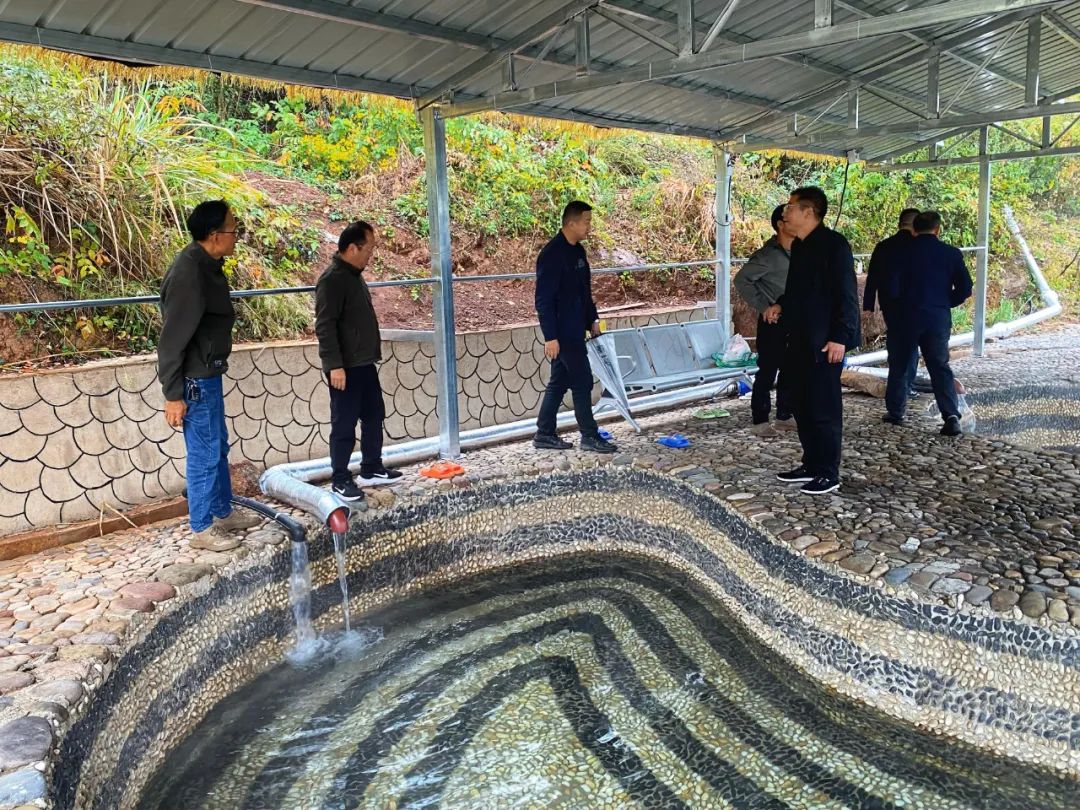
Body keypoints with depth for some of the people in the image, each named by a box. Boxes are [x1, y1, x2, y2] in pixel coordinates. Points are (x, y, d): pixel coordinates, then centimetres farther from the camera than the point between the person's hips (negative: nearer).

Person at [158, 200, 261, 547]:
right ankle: (201, 529, 16)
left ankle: (223, 513, 35)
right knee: (204, 454, 2)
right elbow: (171, 340, -22)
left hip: (208, 374, 10)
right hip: (196, 379, -10)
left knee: (218, 448, 20)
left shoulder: (206, 265, 6)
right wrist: (173, 394, -20)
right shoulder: (189, 275, -23)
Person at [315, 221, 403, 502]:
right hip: (345, 367, -10)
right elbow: (324, 326, -22)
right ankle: (340, 479, 12)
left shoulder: (354, 275, 12)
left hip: (364, 363, 10)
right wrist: (334, 365, -25)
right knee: (344, 425, 0)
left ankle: (371, 469, 29)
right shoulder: (332, 279, -18)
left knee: (374, 416, 16)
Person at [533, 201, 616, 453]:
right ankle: (589, 436, 9)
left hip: (575, 329, 9)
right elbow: (544, 300, -20)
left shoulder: (577, 250, 11)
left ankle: (544, 435, 21)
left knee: (559, 382, 13)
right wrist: (550, 337, -22)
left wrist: (592, 320, 19)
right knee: (582, 382, -2)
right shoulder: (552, 255, -18)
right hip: (563, 332, -9)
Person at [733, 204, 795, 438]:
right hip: (772, 323, -7)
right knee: (767, 372, -2)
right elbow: (742, 280, -18)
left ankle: (784, 416, 25)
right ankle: (760, 422, 6)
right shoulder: (768, 255, -14)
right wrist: (763, 307, -17)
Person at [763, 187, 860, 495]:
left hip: (824, 342, -9)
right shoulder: (799, 245, 13)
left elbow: (846, 294, -17)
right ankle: (811, 464, 25)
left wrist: (840, 337, -21)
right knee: (802, 404, 14)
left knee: (824, 408, -2)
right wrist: (780, 305, 11)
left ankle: (828, 473, 9)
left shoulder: (834, 244, -13)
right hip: (799, 339, 9)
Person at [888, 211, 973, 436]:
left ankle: (896, 411, 22)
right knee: (940, 366, 7)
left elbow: (893, 288, -8)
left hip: (908, 317, -1)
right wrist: (946, 303, 13)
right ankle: (951, 416, -7)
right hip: (939, 318, 1)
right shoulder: (951, 253, 0)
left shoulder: (903, 251, -6)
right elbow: (965, 288, -1)